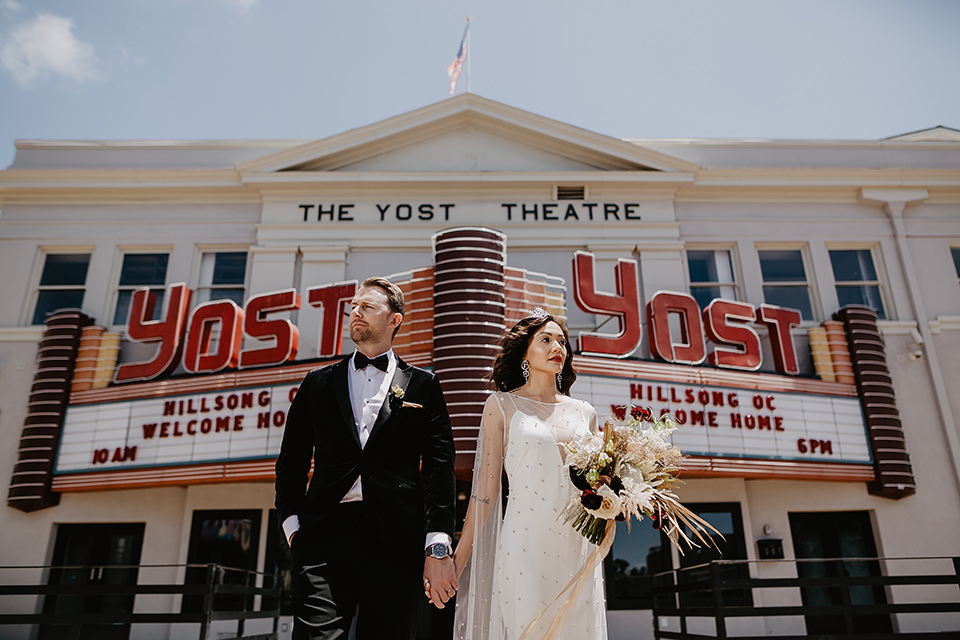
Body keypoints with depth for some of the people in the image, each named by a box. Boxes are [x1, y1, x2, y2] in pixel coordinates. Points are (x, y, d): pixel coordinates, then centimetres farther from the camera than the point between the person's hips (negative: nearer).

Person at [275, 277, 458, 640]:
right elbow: (291, 461, 16)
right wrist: (292, 526, 2)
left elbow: (439, 467, 3)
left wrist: (438, 548, -6)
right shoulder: (318, 383, 17)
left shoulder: (422, 385, 10)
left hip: (396, 542, -1)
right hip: (324, 539, 1)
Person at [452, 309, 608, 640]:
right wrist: (459, 558, -5)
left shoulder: (584, 412, 12)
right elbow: (486, 485, -1)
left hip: (576, 547, 4)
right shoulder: (502, 405, 2)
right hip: (524, 544, -3)